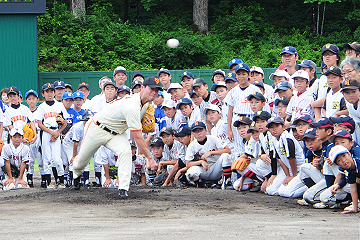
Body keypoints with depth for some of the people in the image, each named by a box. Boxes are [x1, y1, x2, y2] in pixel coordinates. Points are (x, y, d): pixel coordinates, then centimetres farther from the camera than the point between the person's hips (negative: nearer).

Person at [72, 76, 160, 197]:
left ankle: (123, 188, -27)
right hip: (97, 128, -6)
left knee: (125, 151, -26)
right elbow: (137, 137, -36)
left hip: (116, 133, 6)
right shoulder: (132, 106, -36)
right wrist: (150, 158, -35)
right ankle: (76, 173, 50)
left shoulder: (146, 102, -7)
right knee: (82, 159, 14)